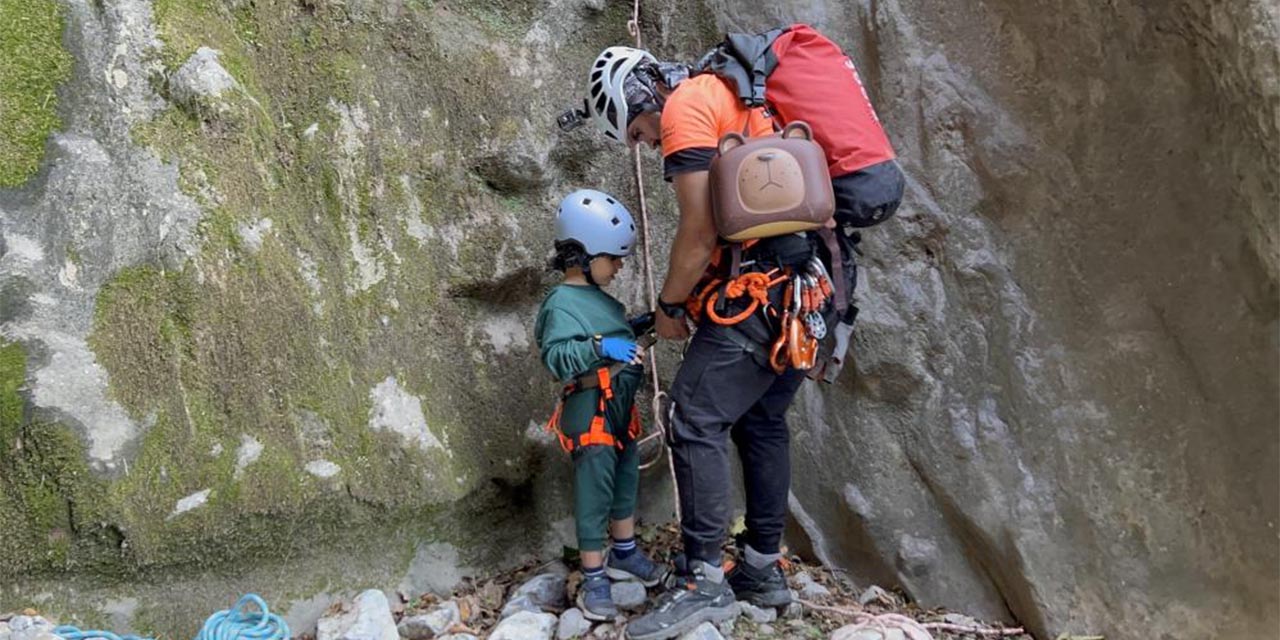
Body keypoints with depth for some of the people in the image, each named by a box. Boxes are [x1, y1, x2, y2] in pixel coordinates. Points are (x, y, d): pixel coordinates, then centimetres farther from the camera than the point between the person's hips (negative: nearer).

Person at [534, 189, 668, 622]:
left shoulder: (602, 299, 12)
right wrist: (601, 347, -38)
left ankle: (624, 554, 37)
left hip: (620, 404, 9)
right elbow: (555, 356, -29)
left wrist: (635, 331, 13)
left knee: (626, 479, 20)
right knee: (594, 490, -4)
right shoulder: (562, 303, -16)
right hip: (590, 408, -9)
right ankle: (594, 580, 5)